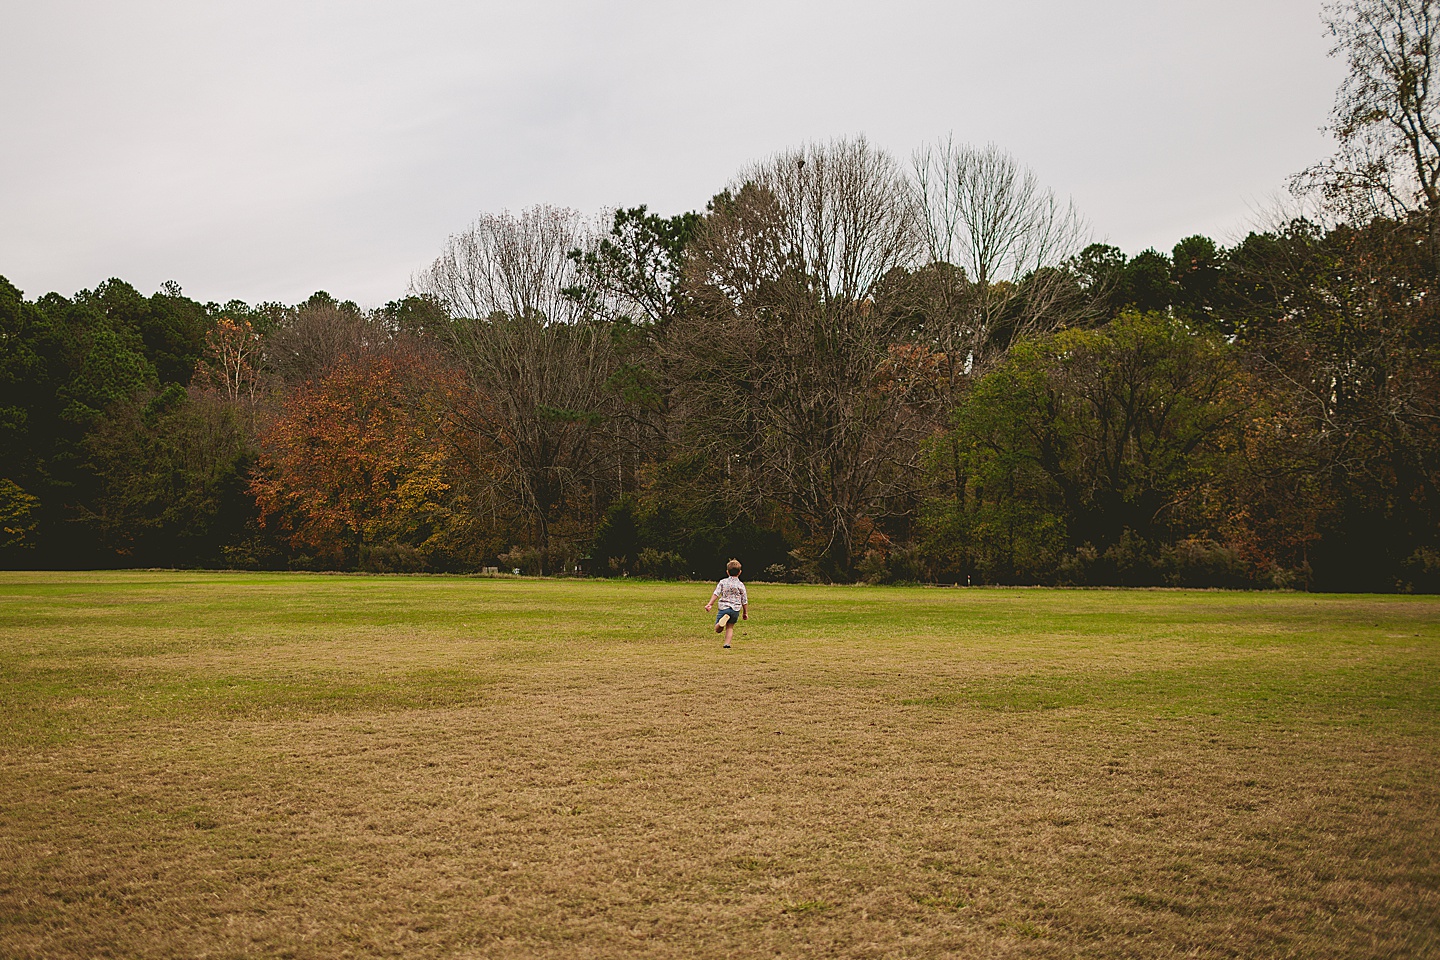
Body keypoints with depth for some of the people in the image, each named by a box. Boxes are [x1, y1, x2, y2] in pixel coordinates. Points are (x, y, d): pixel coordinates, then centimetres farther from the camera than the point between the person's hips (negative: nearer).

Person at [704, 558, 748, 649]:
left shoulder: (722, 582, 5)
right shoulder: (741, 585, 6)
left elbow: (716, 594, -6)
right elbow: (744, 601, 8)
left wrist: (710, 604, -8)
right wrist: (745, 612, 18)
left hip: (724, 607, -1)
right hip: (736, 609, 1)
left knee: (717, 629, -1)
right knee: (730, 627, 16)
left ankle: (722, 621, -32)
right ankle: (727, 644, 1)